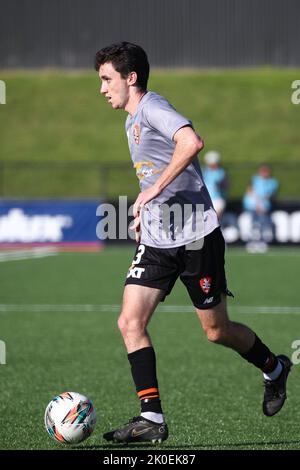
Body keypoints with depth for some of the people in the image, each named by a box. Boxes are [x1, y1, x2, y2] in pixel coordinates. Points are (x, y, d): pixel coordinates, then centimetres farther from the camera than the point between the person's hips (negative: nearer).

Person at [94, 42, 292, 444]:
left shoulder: (152, 107, -14)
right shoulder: (132, 121, 16)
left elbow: (191, 141, -33)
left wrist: (152, 191, -31)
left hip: (195, 237, -9)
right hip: (155, 241, 9)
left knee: (215, 331, 4)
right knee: (130, 322, -8)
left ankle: (274, 368, 32)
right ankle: (152, 418, -7)